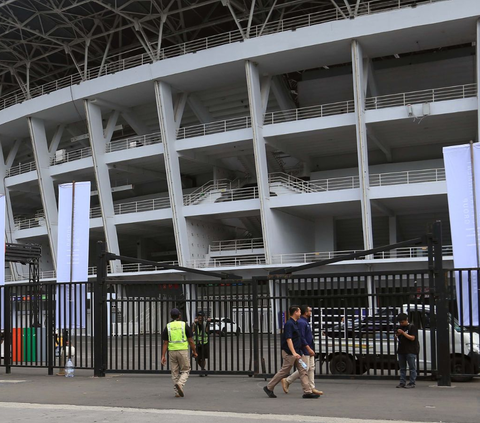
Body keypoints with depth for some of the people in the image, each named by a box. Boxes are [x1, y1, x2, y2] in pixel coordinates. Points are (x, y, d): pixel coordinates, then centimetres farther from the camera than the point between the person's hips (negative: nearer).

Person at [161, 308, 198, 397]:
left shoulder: (167, 327, 3)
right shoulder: (184, 325, -2)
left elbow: (165, 343, 0)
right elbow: (191, 341, 0)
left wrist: (163, 356, 1)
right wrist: (194, 351, 12)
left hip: (172, 352, 2)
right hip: (183, 351, -2)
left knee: (175, 372, 12)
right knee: (185, 371, 9)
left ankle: (177, 392, 12)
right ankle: (180, 384, -16)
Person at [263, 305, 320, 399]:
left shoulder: (294, 324, 15)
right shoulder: (289, 324, -15)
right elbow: (288, 339, -23)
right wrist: (294, 353, -30)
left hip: (296, 353, 9)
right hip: (289, 353, -9)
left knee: (303, 371, 3)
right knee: (284, 372, -1)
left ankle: (307, 392, 2)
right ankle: (269, 388, 11)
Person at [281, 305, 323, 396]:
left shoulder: (306, 322, 15)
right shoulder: (301, 322, -18)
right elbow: (301, 337, -23)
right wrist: (309, 349, -23)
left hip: (309, 349, 10)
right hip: (304, 350, -10)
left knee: (311, 368, 8)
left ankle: (312, 388, 10)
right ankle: (287, 381, 5)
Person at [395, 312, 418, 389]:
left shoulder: (412, 327, -5)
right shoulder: (400, 327, 16)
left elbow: (412, 338, -15)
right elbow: (396, 337, 23)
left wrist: (403, 333, -19)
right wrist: (397, 334, -1)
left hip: (411, 351, -7)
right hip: (401, 350, 7)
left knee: (412, 367, -4)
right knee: (402, 368, 8)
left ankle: (412, 383, -2)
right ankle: (402, 382, 12)